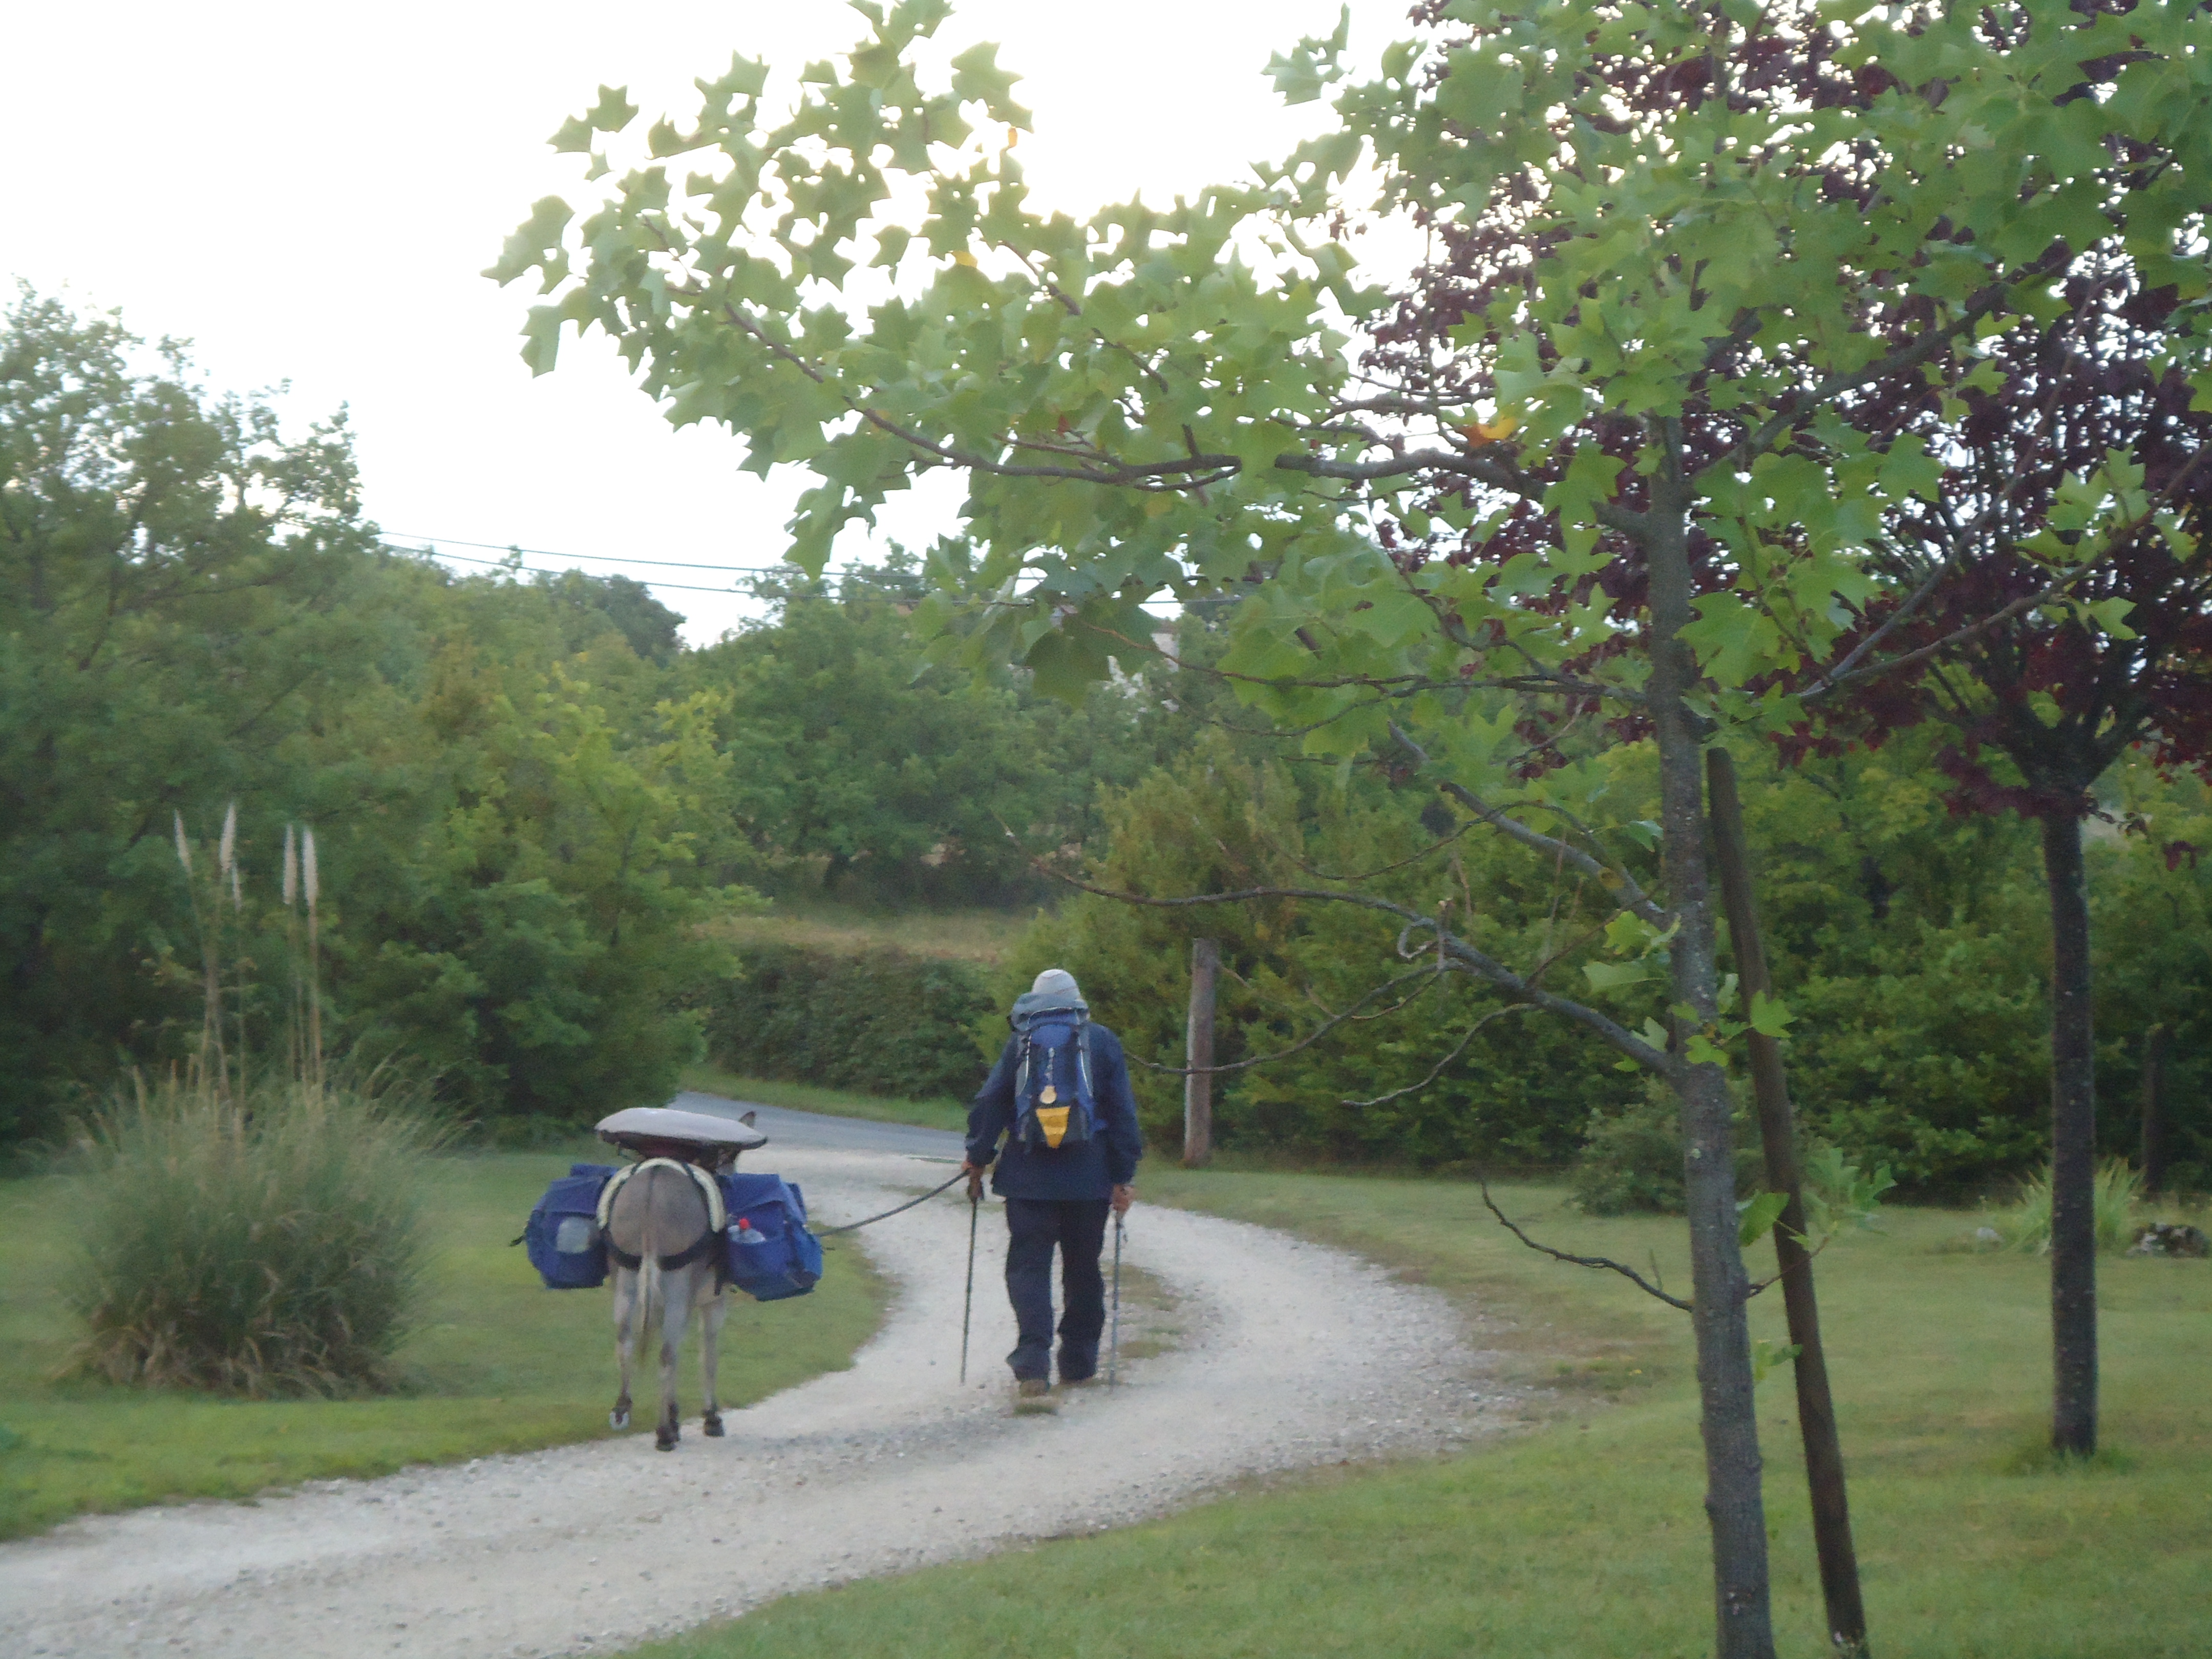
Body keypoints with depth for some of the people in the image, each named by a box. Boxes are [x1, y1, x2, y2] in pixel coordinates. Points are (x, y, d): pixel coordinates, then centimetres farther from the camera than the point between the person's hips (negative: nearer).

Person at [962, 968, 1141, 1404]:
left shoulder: (1020, 1042, 2)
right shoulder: (1103, 1042, 4)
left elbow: (989, 1102, 1)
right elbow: (1123, 1112, 2)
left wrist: (978, 1158, 11)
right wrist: (1124, 1177, 4)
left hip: (1029, 1176, -1)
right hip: (1088, 1178, 1)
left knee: (1028, 1266, -2)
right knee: (1083, 1269, 15)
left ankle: (1033, 1366, -18)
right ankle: (1079, 1362, 22)